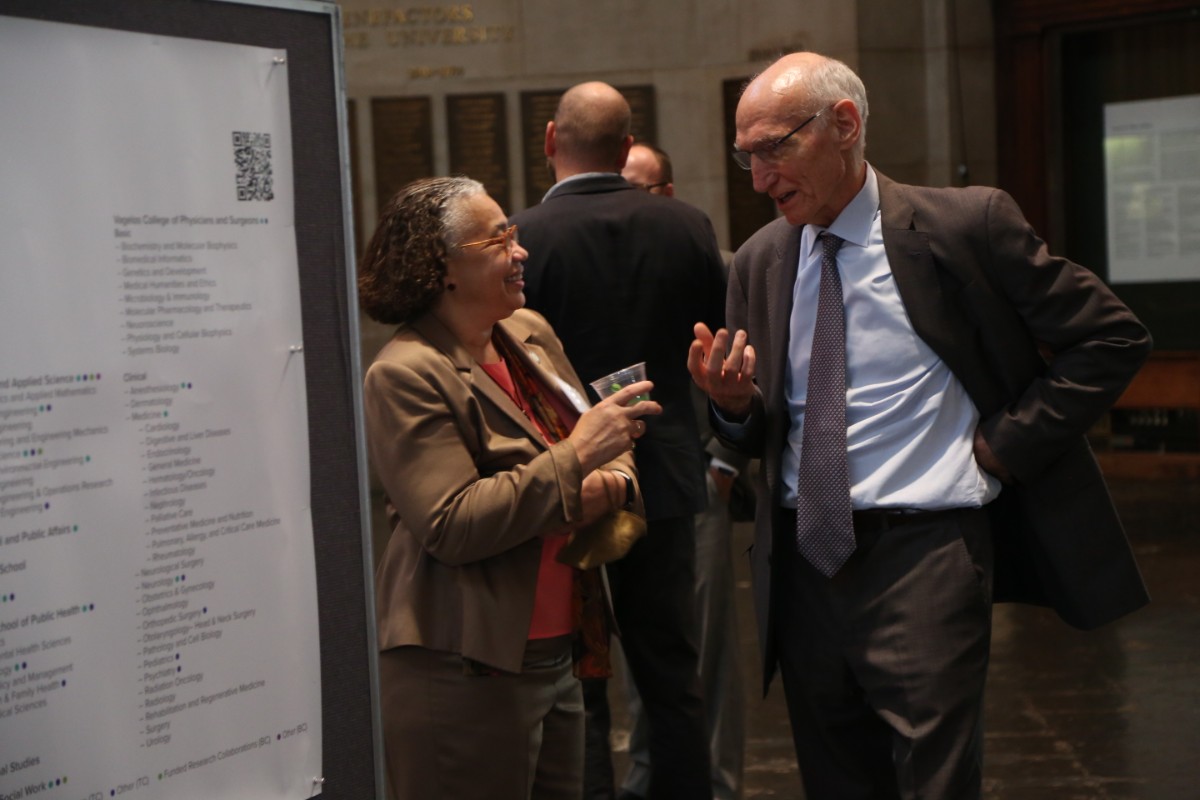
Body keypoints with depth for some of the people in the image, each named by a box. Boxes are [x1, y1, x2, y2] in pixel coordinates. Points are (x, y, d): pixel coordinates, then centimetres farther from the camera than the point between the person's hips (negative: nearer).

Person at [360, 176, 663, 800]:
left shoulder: (530, 333, 11)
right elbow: (451, 526, -20)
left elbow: (608, 448, 16)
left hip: (557, 657, 7)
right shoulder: (405, 374, -13)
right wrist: (576, 459, -20)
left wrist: (613, 481, -8)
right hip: (464, 675, -7)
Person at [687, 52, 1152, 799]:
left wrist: (1006, 443, -8)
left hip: (922, 553, -5)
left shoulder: (966, 223, -7)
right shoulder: (759, 261, 9)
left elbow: (1115, 337, -4)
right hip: (805, 563, 5)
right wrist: (732, 402, -8)